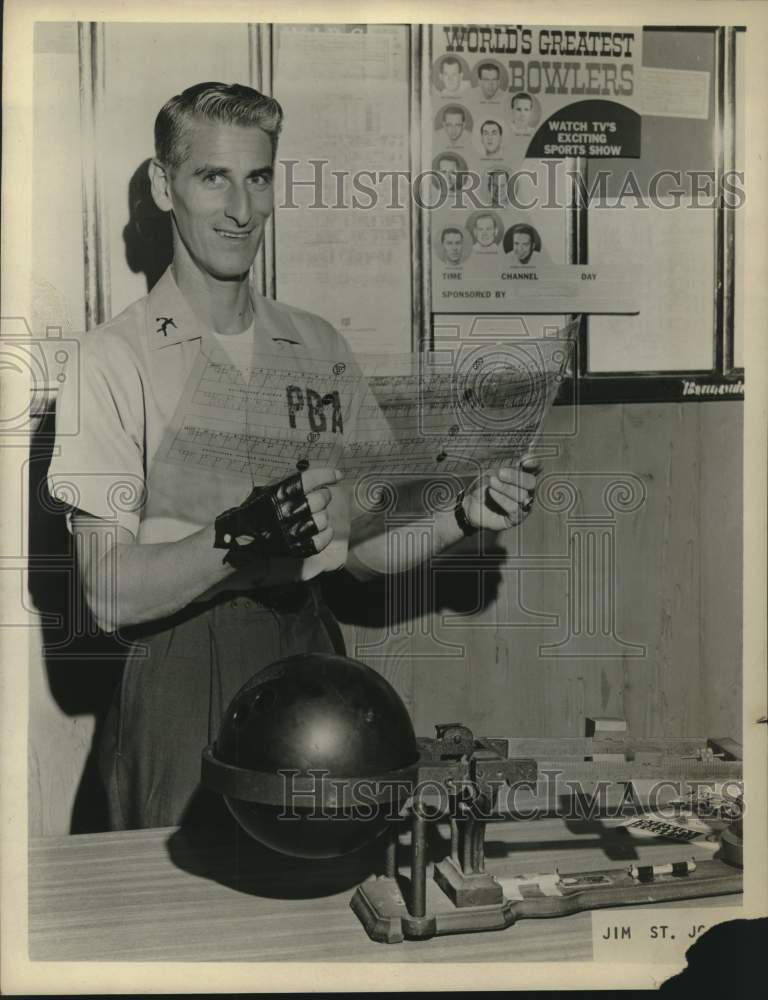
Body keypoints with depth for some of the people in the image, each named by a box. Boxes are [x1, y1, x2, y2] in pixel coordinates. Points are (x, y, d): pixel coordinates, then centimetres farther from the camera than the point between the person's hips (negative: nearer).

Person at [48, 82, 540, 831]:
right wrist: (242, 535, -28)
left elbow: (362, 549, 10)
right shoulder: (115, 358, -7)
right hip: (184, 679, -4)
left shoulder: (319, 348, 9)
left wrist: (466, 516, -5)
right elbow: (109, 593, -14)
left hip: (309, 657, 4)